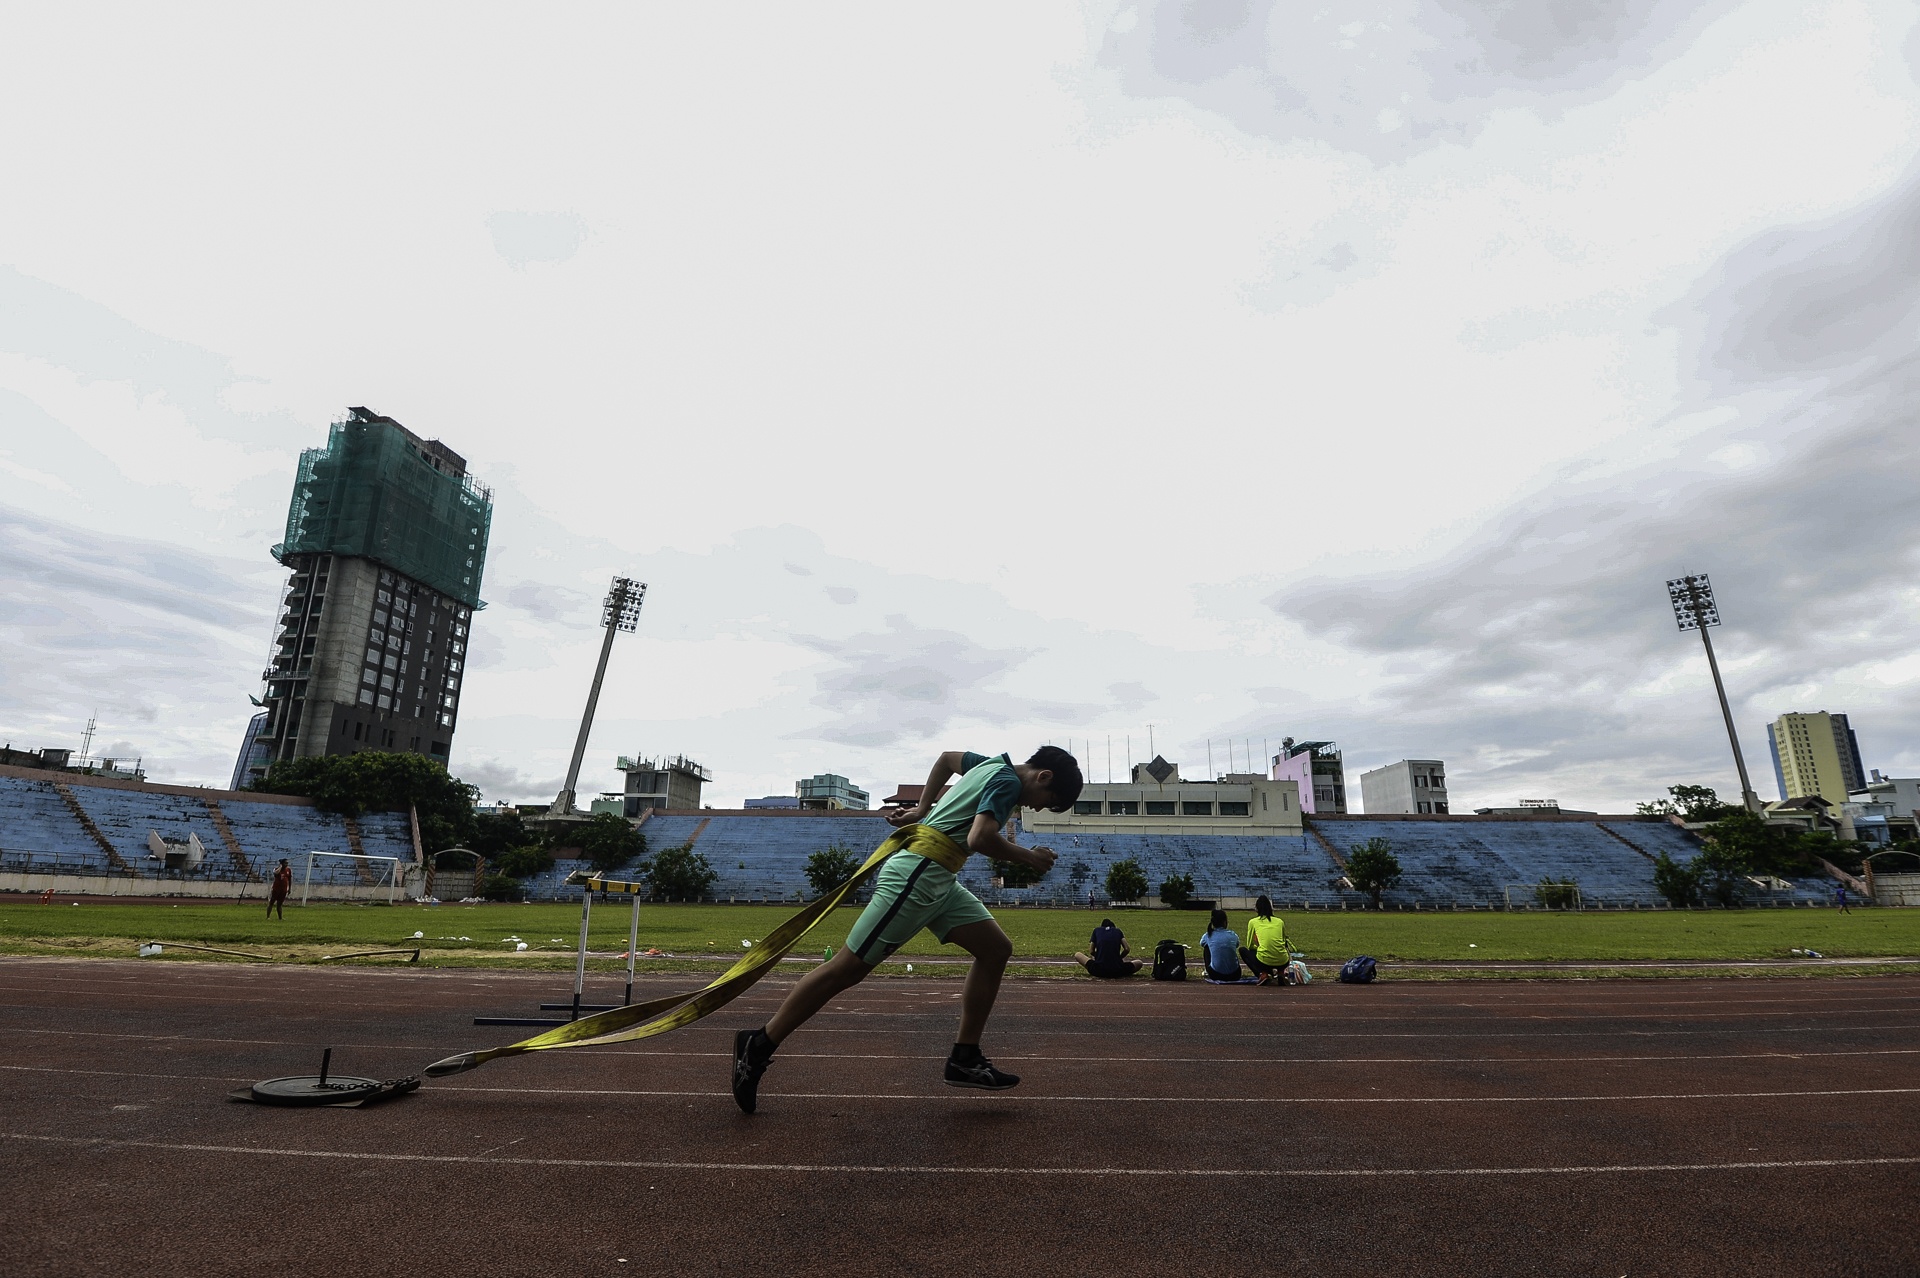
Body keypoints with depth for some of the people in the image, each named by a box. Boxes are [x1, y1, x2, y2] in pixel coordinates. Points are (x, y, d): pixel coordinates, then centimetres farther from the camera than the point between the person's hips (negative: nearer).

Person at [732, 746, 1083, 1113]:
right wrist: (1029, 857, -10)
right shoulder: (1009, 782, -11)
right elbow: (979, 838, -26)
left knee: (996, 950, 7)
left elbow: (947, 758, 34)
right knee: (848, 968, -6)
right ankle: (758, 1045, 5)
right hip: (916, 875, -10)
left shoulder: (994, 764, 16)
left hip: (939, 881, 10)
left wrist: (922, 808, 30)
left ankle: (964, 1058, 13)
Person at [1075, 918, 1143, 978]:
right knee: (1139, 963, 25)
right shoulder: (1118, 931, 15)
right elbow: (1127, 949, 5)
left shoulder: (1096, 930, 14)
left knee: (1077, 954, 22)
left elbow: (1092, 951, 10)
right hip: (1117, 971, 0)